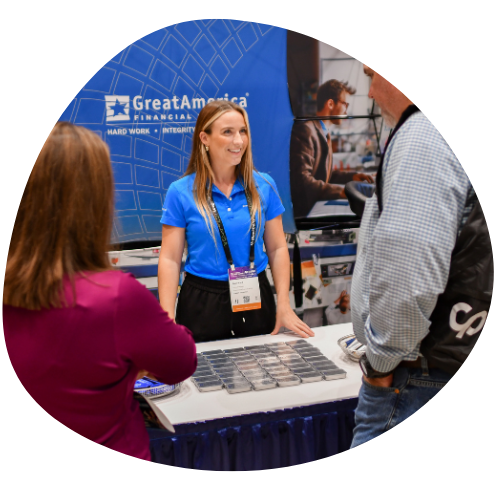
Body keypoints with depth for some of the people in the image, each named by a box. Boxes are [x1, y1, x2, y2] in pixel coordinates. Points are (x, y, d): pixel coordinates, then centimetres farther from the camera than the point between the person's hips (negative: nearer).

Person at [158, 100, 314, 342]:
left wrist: (284, 307, -3)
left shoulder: (264, 186, 1)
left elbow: (277, 249, 3)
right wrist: (167, 322, -14)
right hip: (201, 304, -2)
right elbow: (170, 259, -6)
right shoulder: (180, 192, -5)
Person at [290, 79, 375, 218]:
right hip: (302, 211, -10)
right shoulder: (305, 130, -14)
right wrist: (340, 191, -26)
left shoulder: (324, 133, 17)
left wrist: (351, 176, 11)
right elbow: (302, 180, -23)